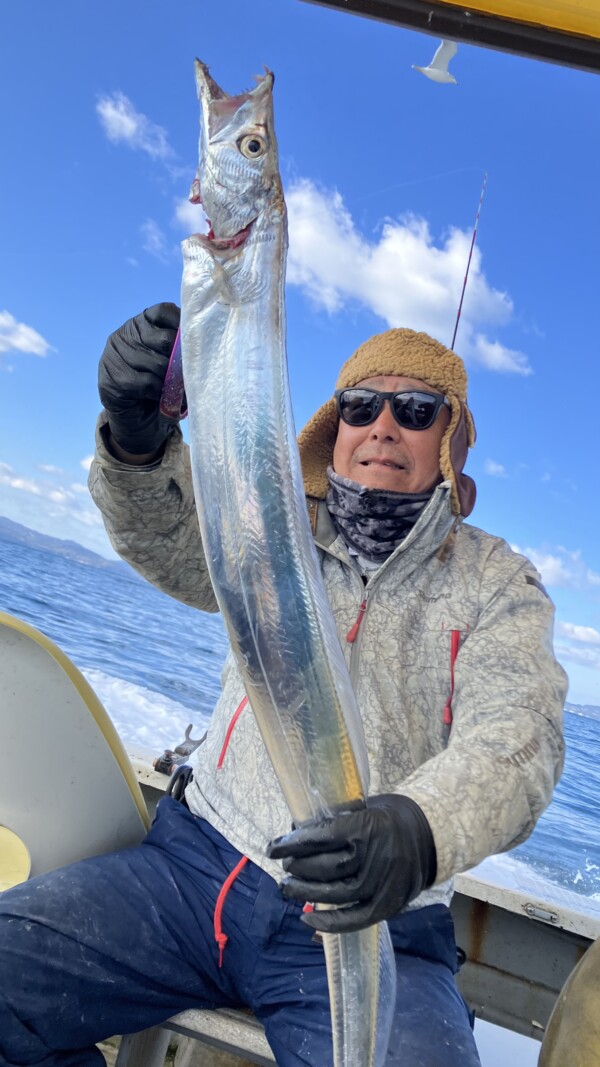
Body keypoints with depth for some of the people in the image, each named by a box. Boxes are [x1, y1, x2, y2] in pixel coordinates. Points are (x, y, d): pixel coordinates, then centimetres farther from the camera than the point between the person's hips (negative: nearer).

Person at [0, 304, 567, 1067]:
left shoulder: (499, 584, 2)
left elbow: (516, 741, -12)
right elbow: (169, 538, -8)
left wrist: (420, 829, -34)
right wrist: (136, 440, -31)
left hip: (369, 924, -1)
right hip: (200, 861, 2)